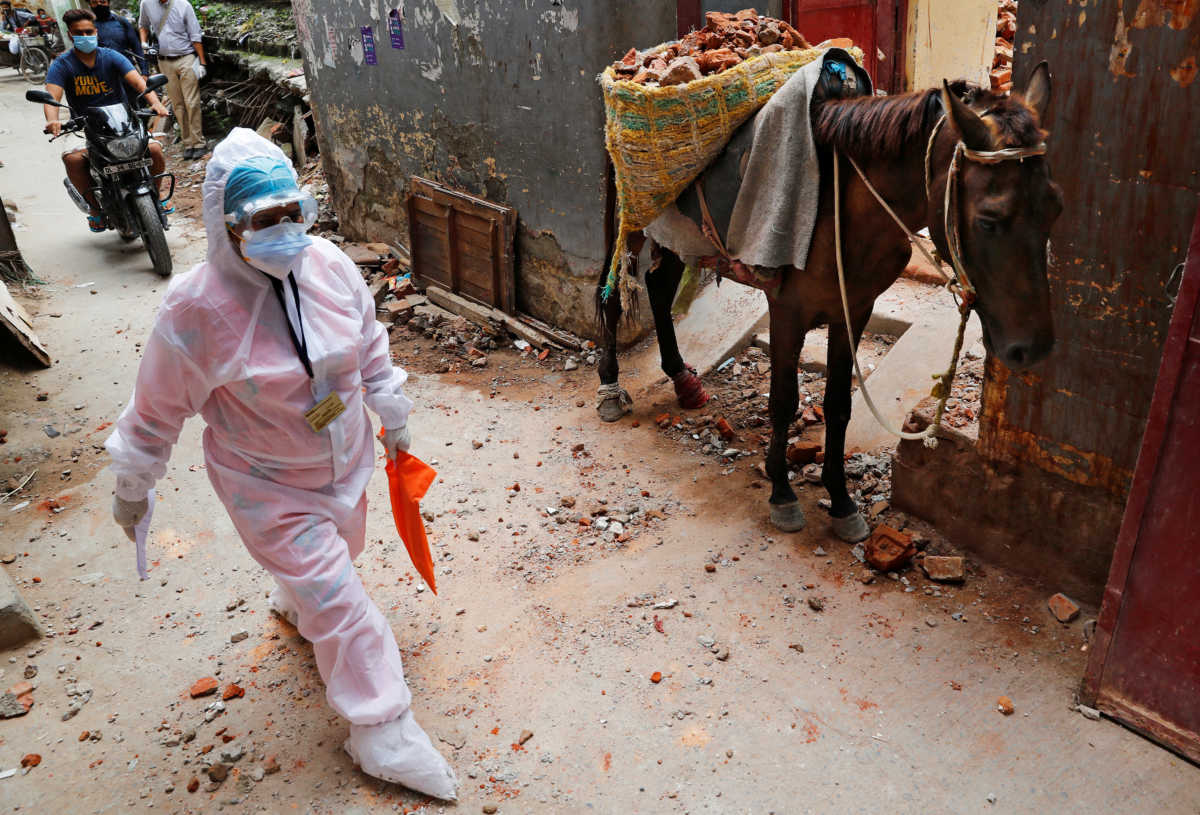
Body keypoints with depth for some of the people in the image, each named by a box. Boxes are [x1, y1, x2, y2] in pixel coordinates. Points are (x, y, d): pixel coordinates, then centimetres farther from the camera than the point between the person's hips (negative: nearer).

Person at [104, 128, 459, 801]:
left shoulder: (328, 265, -14)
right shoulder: (199, 310, -27)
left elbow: (368, 343, 3)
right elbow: (158, 409, -13)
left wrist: (393, 416, 12)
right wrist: (133, 487, -1)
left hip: (344, 460, 6)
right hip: (267, 484, -6)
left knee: (339, 551, 30)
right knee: (336, 600, -4)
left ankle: (293, 599, 67)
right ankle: (383, 733, 14)